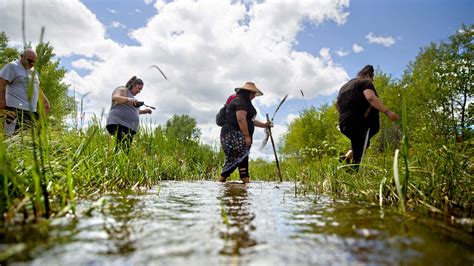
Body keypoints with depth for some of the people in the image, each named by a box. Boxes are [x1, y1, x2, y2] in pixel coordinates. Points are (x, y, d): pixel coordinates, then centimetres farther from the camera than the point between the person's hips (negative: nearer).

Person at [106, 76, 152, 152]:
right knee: (120, 148, -23)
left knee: (127, 149, -3)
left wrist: (144, 111, 30)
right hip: (119, 124, -9)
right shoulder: (123, 90, 3)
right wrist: (129, 99, -31)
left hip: (129, 127, 9)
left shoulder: (131, 96, 28)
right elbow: (114, 98, -18)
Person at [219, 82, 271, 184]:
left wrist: (263, 125, 31)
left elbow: (249, 120, 31)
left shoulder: (245, 102, 25)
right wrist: (247, 136, -21)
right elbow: (241, 119, -20)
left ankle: (246, 180, 8)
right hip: (233, 135, -11)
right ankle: (222, 179, -7)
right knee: (238, 158, -13)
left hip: (238, 136, 11)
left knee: (243, 158, 7)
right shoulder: (240, 101, -9)